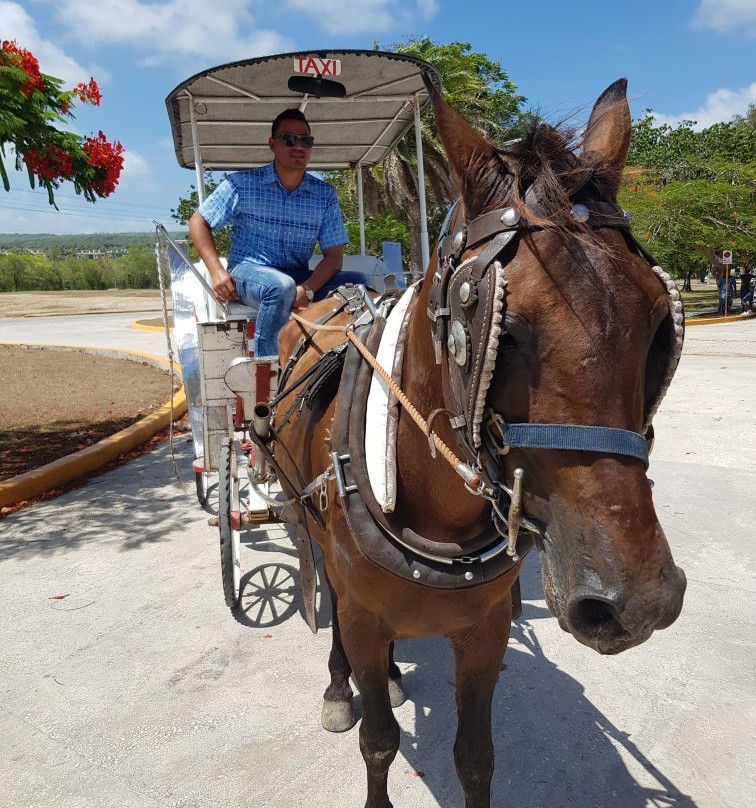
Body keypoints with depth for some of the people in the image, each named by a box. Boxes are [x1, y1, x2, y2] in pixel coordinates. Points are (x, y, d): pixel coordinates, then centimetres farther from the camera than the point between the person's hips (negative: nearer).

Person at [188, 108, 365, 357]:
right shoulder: (243, 184, 0)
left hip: (300, 278, 3)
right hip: (248, 271, -3)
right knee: (281, 286, -38)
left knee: (358, 283, -20)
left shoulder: (324, 195, 5)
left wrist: (307, 290, -20)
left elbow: (334, 255, 0)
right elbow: (198, 222, 7)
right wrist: (217, 272, -9)